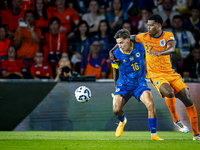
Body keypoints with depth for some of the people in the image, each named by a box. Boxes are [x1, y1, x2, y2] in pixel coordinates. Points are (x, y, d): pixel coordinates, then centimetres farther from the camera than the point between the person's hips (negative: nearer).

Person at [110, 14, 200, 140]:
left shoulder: (168, 36, -1)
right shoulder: (144, 37, 2)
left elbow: (172, 48, -21)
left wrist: (159, 53, -39)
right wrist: (112, 51, 5)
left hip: (171, 73, 2)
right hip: (155, 75, -2)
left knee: (188, 99, -7)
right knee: (169, 92, -33)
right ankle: (176, 121, -7)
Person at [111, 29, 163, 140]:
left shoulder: (140, 47, -13)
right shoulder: (117, 54, -11)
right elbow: (115, 70, 5)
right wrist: (116, 87, 15)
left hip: (140, 83, 0)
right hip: (123, 84, 0)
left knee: (150, 104, -23)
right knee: (116, 110, -15)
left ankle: (154, 134, -11)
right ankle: (123, 121, 25)